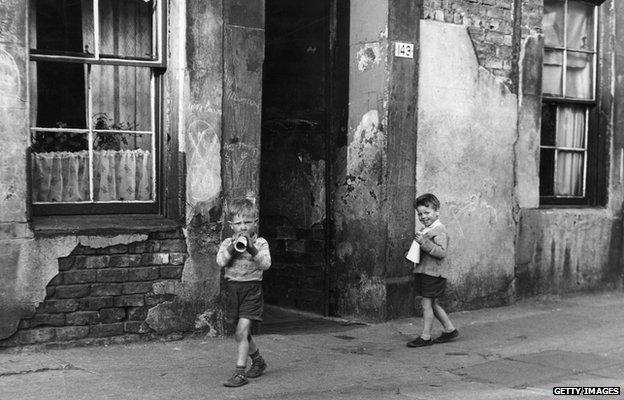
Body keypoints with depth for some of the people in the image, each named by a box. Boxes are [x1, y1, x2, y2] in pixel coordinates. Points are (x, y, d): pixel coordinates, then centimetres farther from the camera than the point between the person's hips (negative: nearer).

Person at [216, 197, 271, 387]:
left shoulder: (260, 243, -2)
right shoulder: (227, 243, 5)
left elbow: (266, 264, -16)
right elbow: (220, 262, -12)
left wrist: (252, 249, -29)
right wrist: (233, 246, -23)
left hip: (252, 288, -4)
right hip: (232, 288, 4)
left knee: (241, 332, -15)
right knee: (242, 334, 15)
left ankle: (240, 373, -10)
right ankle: (258, 361, 38)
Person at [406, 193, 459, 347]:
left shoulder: (439, 231, -14)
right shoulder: (425, 230, 16)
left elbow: (441, 252, -25)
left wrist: (424, 242, -31)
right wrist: (417, 242, 12)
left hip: (433, 272, -10)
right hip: (422, 271, 10)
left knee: (427, 303, -5)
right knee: (432, 304, 16)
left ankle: (425, 337, 2)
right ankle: (449, 329, 28)